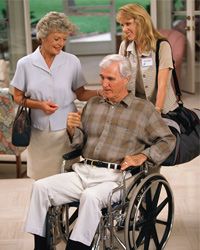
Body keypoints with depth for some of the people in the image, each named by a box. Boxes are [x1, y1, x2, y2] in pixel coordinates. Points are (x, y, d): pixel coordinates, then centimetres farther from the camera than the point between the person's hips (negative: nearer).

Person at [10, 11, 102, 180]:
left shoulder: (72, 62, 0)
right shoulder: (25, 64, -1)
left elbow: (81, 94, 7)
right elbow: (17, 97, 5)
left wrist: (101, 93, -11)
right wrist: (39, 104, -12)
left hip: (67, 129, 0)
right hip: (39, 132, 0)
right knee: (43, 181, 5)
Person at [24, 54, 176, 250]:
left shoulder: (144, 109, 6)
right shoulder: (92, 104, 19)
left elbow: (168, 140, 5)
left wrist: (141, 157, -8)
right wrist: (72, 129, -3)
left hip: (115, 177, -5)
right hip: (84, 171, 5)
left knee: (91, 197, -36)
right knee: (41, 187, -14)